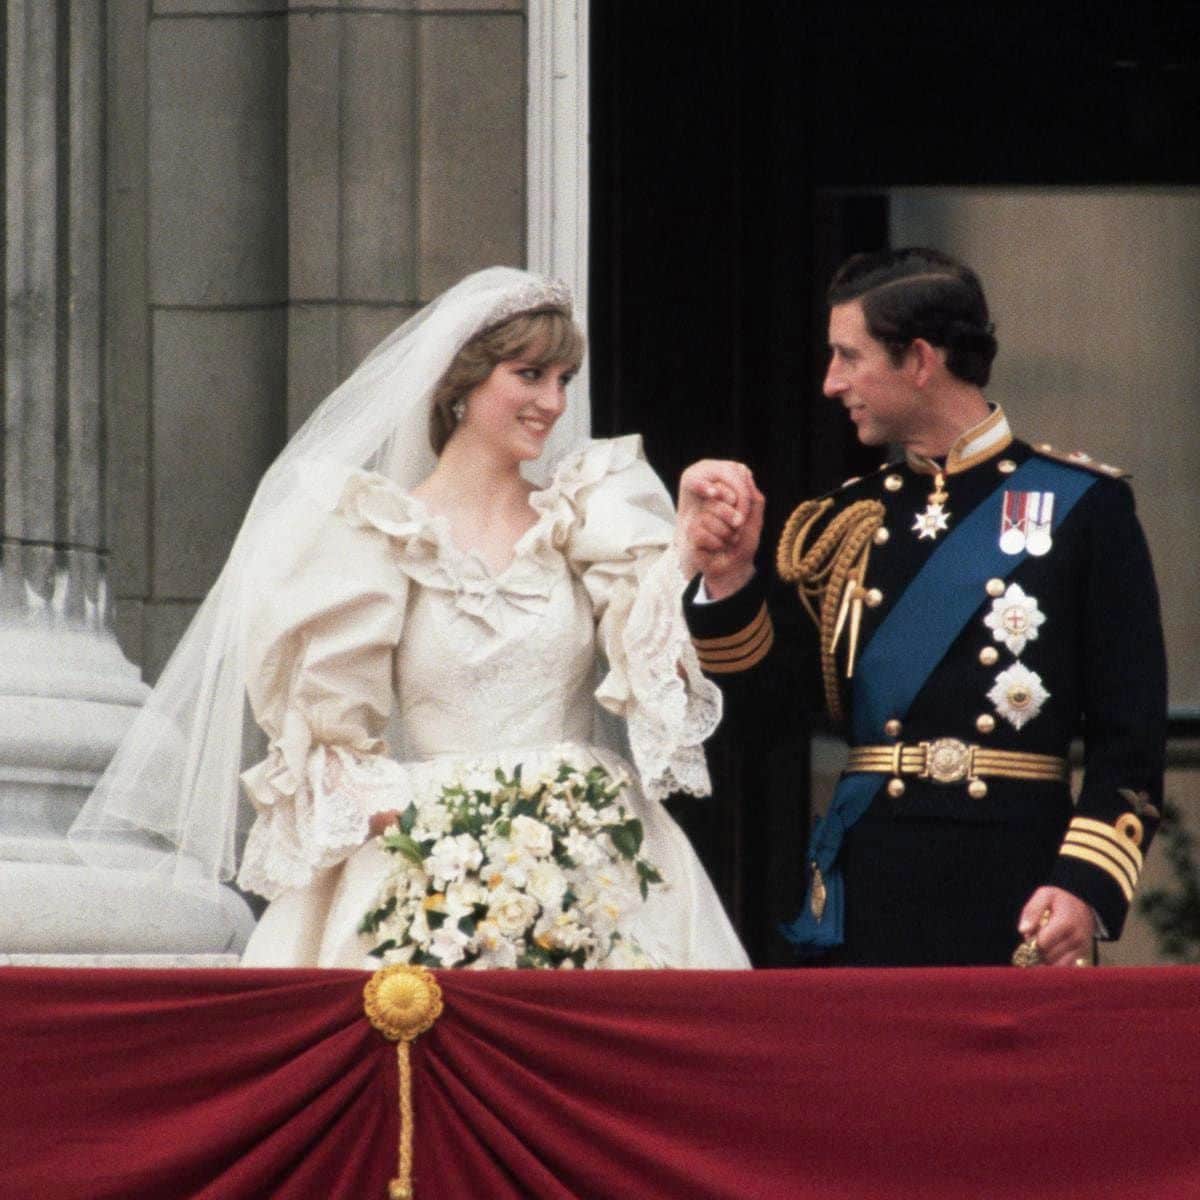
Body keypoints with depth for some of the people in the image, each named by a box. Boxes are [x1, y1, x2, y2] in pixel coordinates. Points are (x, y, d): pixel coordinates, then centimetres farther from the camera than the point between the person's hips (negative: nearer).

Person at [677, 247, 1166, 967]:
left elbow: (1133, 731, -3)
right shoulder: (846, 522, 14)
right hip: (871, 895, 4)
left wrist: (1085, 887, -14)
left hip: (1016, 893, -4)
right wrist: (728, 575, -1)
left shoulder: (1082, 505, 0)